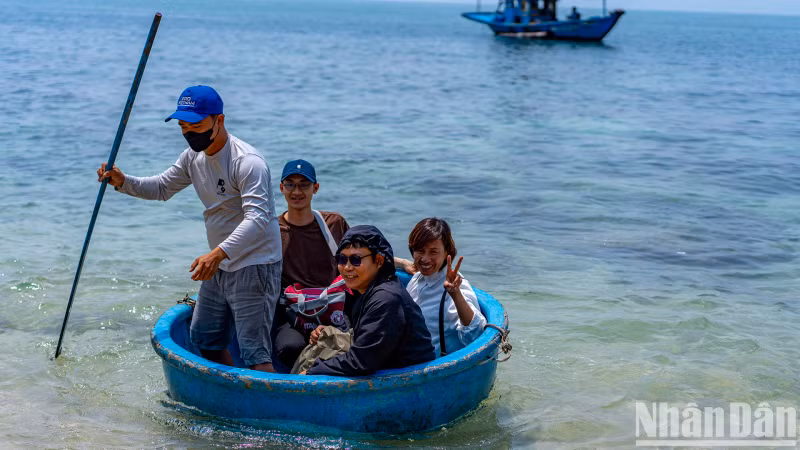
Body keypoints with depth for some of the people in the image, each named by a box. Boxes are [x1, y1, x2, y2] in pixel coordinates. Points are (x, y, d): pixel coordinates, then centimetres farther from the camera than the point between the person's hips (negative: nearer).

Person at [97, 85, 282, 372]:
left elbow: (257, 218, -33)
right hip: (220, 266, 10)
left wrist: (218, 253, -47)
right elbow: (162, 187, 21)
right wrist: (123, 182, 2)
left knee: (254, 353, -13)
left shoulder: (247, 162, -22)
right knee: (204, 339, 20)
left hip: (254, 266, -10)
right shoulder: (193, 157, 7)